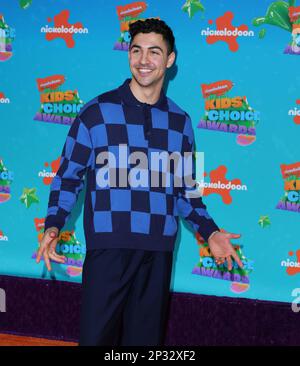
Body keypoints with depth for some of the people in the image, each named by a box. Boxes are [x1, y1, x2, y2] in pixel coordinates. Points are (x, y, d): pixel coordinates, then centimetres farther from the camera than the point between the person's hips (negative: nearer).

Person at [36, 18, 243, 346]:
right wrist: (53, 225, -11)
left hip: (159, 250, 3)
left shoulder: (179, 120, 10)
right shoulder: (98, 111, 0)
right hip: (108, 247, -3)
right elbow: (68, 175, 2)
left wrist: (209, 232, 8)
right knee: (97, 335, -2)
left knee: (146, 337, 9)